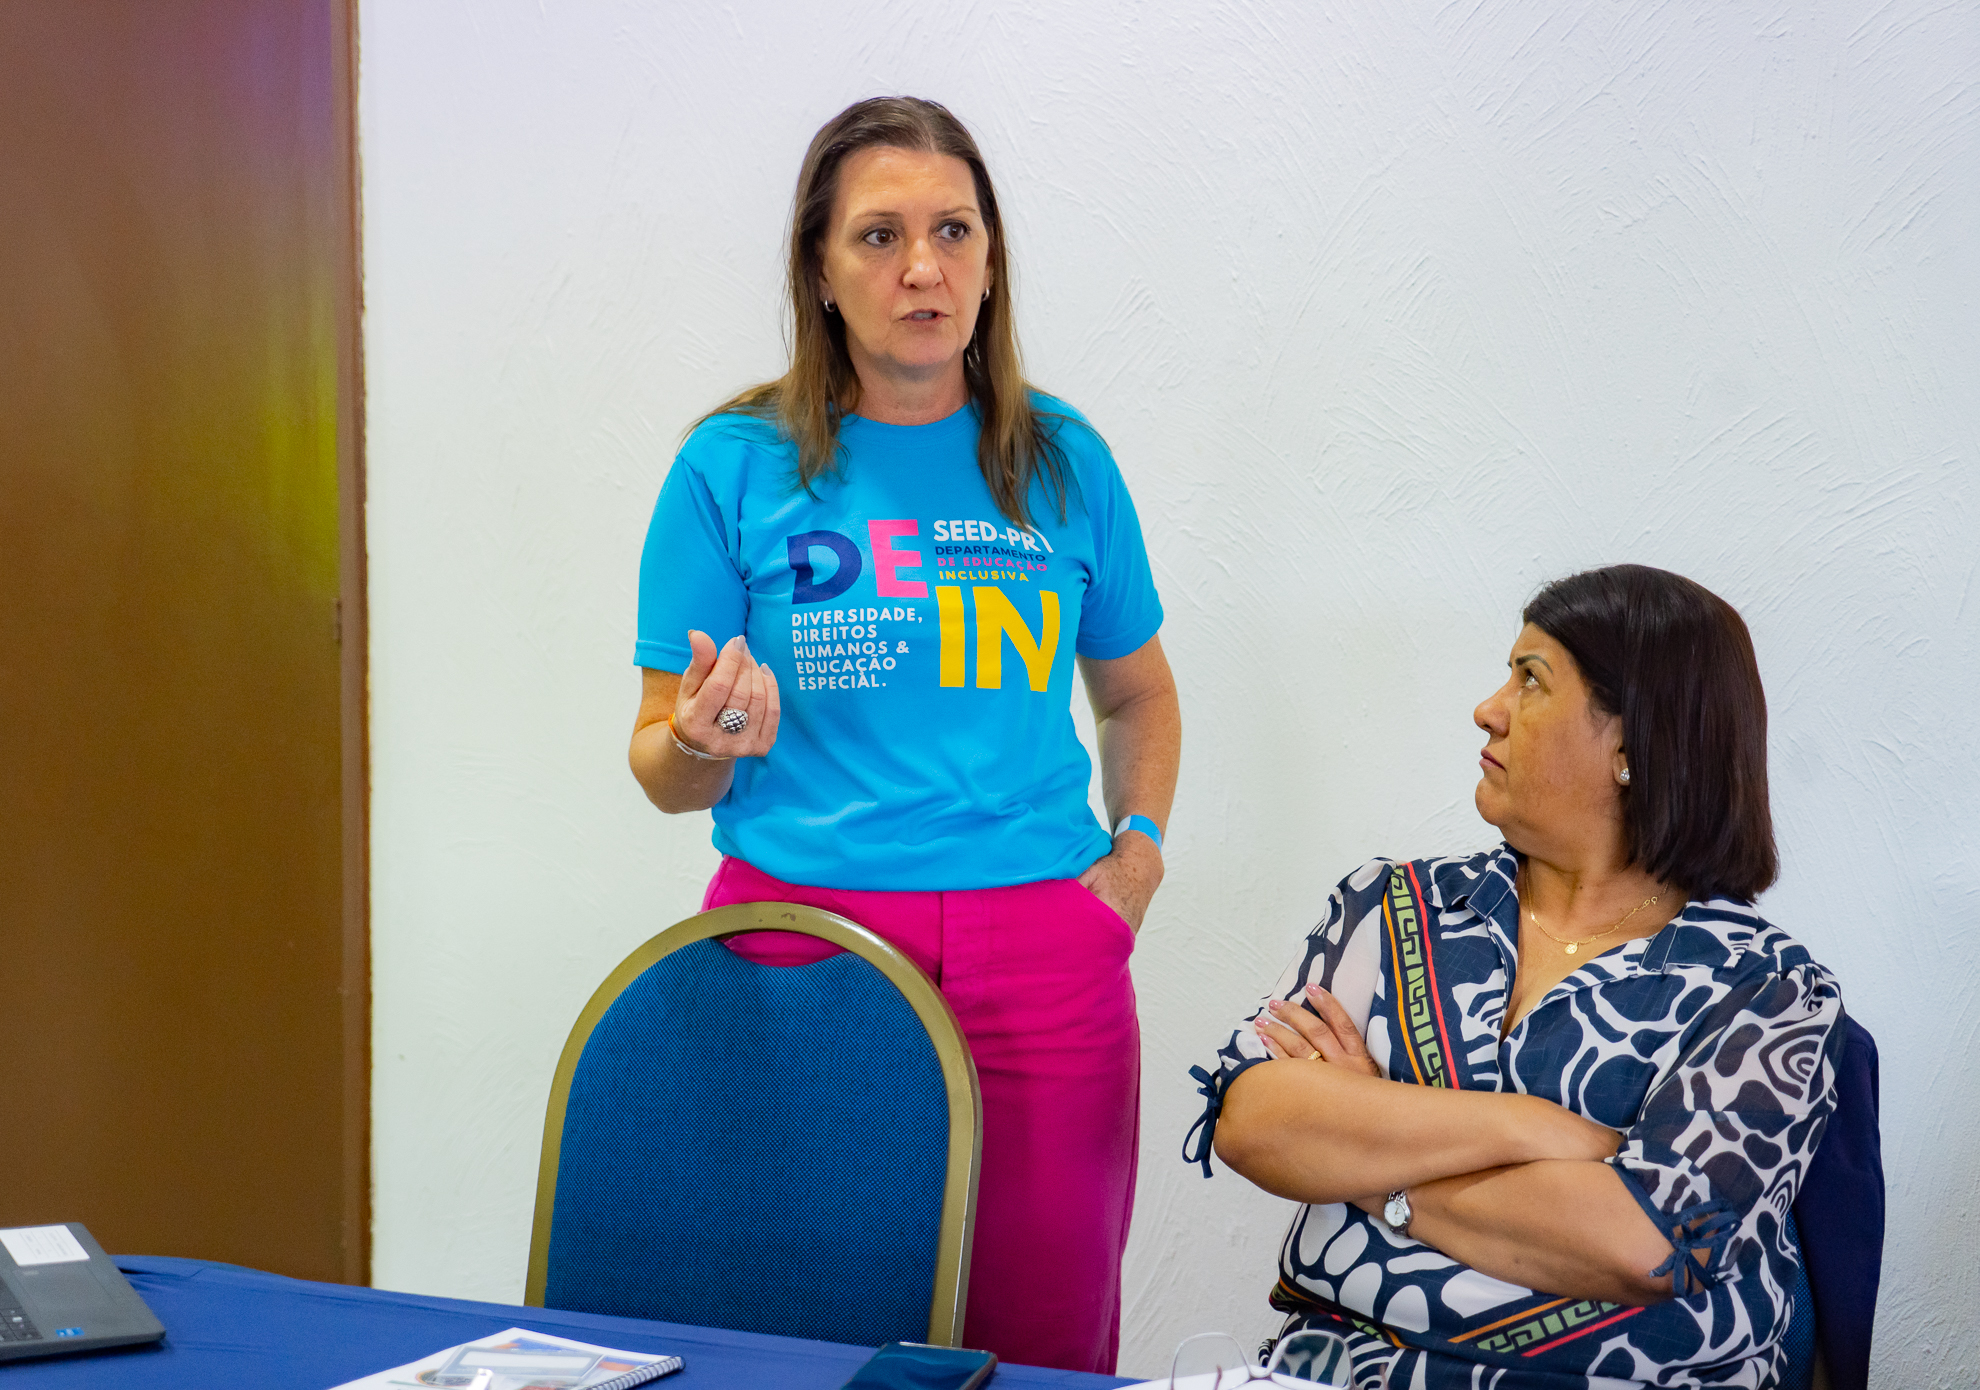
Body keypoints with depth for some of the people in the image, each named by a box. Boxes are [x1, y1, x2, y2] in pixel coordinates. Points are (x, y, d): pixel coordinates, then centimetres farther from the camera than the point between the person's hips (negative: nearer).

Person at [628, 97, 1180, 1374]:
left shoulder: (1062, 460, 9)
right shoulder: (738, 466, 1)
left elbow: (1136, 694, 24)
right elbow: (662, 766, 3)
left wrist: (1137, 854, 9)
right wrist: (705, 743, -19)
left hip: (1038, 957, 2)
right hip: (796, 937, -2)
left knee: (1042, 1341, 4)